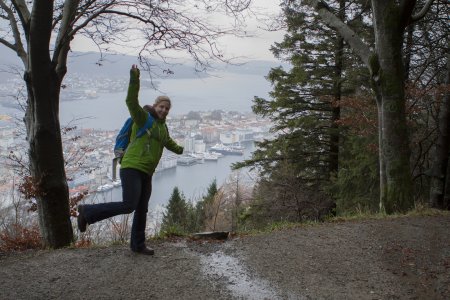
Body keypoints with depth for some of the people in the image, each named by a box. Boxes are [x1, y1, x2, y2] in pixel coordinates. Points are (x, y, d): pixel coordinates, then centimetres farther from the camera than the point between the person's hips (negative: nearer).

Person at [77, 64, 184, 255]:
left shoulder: (162, 127, 21)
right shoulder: (143, 117, -3)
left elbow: (168, 142, 43)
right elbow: (131, 102, -21)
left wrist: (179, 149, 60)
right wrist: (134, 79, -32)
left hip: (146, 173, 8)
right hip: (131, 168, -8)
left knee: (142, 210, 10)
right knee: (128, 206, -17)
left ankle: (137, 245, 21)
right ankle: (88, 212, -3)